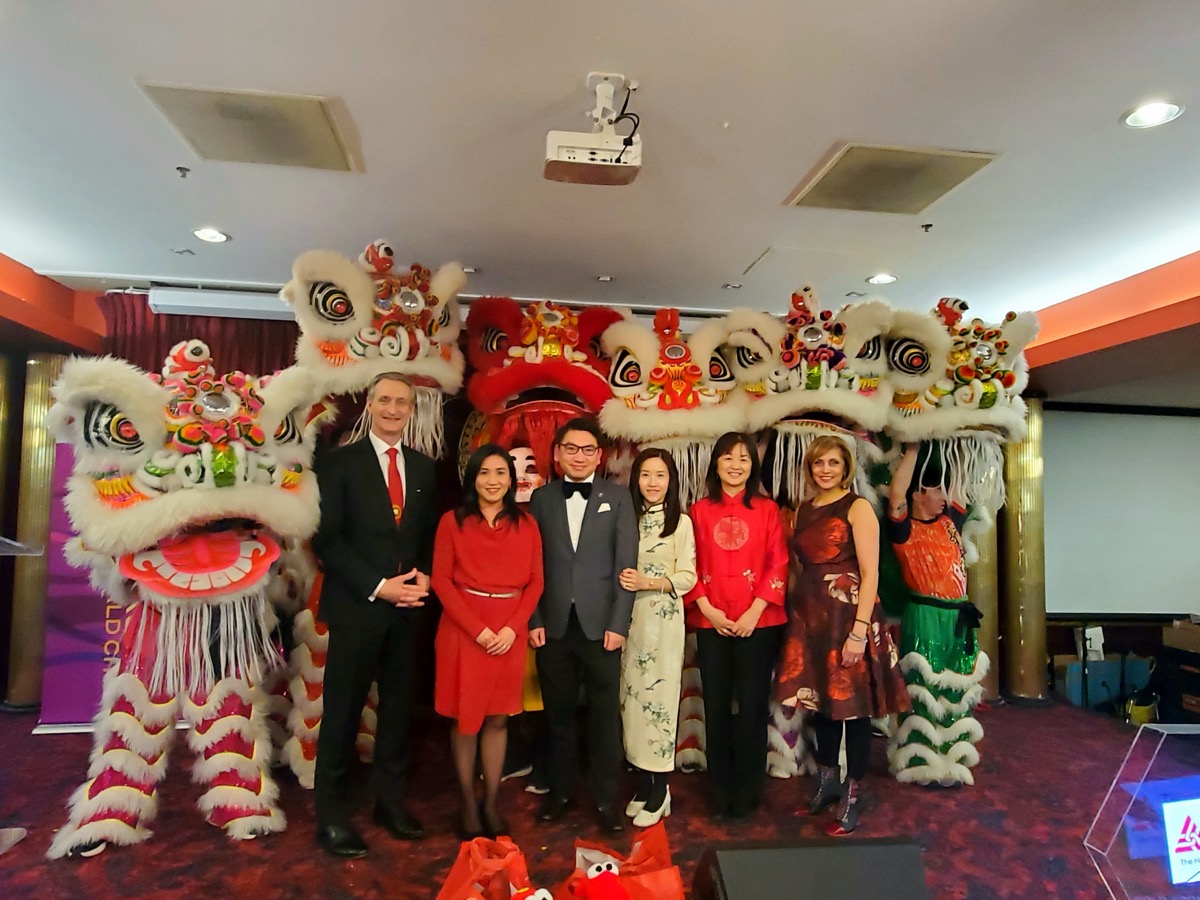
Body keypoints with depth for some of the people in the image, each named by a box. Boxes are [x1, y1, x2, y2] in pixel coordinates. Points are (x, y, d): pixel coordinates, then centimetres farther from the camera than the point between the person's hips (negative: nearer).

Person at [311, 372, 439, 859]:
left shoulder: (424, 467, 10)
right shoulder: (340, 463, -3)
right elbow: (326, 538, -9)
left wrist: (424, 578, -5)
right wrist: (377, 586, -15)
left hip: (407, 607, 4)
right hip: (356, 606, -4)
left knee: (398, 708, 12)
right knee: (342, 711, 5)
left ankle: (390, 801, 27)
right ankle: (331, 814, 20)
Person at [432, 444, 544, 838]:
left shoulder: (526, 524, 5)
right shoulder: (453, 521, -1)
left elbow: (535, 581, 3)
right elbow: (441, 580, -5)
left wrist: (512, 628, -10)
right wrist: (477, 629, -13)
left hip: (510, 634, 2)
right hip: (464, 630, -2)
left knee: (498, 719, 10)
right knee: (466, 719, 7)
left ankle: (491, 803, 23)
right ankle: (468, 805, 22)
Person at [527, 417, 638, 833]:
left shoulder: (618, 498, 2)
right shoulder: (541, 498, 6)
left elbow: (626, 564, -3)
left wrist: (619, 623, -8)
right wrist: (534, 620, -3)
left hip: (600, 623, -1)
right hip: (553, 624, 2)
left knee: (605, 714, 6)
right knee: (558, 712, 13)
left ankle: (605, 798, 21)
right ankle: (559, 790, 30)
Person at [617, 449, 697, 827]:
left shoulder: (681, 522, -2)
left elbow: (687, 577, -5)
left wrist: (649, 583, -17)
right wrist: (622, 580, -6)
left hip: (664, 619, -4)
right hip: (629, 616, 4)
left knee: (659, 697, -2)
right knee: (632, 696, 7)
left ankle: (659, 791, 13)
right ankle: (643, 783, 22)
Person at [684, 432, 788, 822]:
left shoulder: (767, 509, 3)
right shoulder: (700, 510, 6)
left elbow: (777, 564, -2)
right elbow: (692, 565, 4)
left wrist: (755, 611, -11)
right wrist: (706, 608, -7)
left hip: (758, 622, -1)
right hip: (711, 622, 1)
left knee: (752, 706, 5)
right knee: (716, 706, 8)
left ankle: (747, 793, 21)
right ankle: (720, 792, 23)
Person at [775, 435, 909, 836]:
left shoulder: (858, 507, -6)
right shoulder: (804, 509, 12)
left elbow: (870, 573, -12)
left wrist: (859, 630, -19)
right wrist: (797, 612, 7)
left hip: (847, 614, -6)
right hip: (810, 615, 6)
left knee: (852, 704, 3)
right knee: (821, 700, 15)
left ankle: (853, 796, 18)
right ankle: (826, 782, 31)